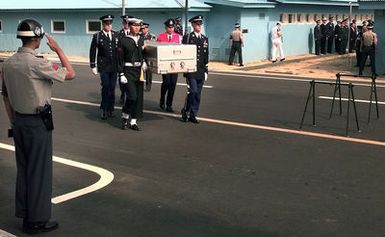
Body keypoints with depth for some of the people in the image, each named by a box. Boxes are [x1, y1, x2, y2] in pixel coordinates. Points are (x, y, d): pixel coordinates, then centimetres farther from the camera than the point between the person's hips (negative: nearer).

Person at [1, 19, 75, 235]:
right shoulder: (37, 63, -19)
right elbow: (71, 74, -13)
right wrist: (58, 49, -4)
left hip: (19, 121, 7)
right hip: (38, 122, -7)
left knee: (23, 168, 17)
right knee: (40, 170, 2)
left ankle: (24, 213, 27)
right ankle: (37, 220, 10)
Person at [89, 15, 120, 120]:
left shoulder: (116, 35, 7)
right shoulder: (97, 36, -1)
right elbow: (92, 51, 1)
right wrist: (93, 66, -2)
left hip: (114, 66, 3)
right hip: (104, 66, -3)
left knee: (112, 88, 7)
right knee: (105, 87, -6)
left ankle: (110, 109, 17)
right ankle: (104, 110, 5)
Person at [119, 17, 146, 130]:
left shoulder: (142, 39, 10)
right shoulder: (124, 41, -3)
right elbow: (120, 59, -4)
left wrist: (144, 62, 0)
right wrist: (121, 74, -10)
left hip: (139, 71, 5)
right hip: (128, 71, -5)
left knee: (139, 97, 5)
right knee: (132, 96, -14)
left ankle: (133, 121, 14)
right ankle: (125, 117, 9)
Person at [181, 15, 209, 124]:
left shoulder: (205, 38, 13)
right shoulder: (187, 37, 0)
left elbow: (206, 55, 14)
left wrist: (206, 70, 11)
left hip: (201, 70, 5)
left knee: (198, 94, 6)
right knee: (192, 91, -14)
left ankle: (193, 115, 15)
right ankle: (185, 111, 5)